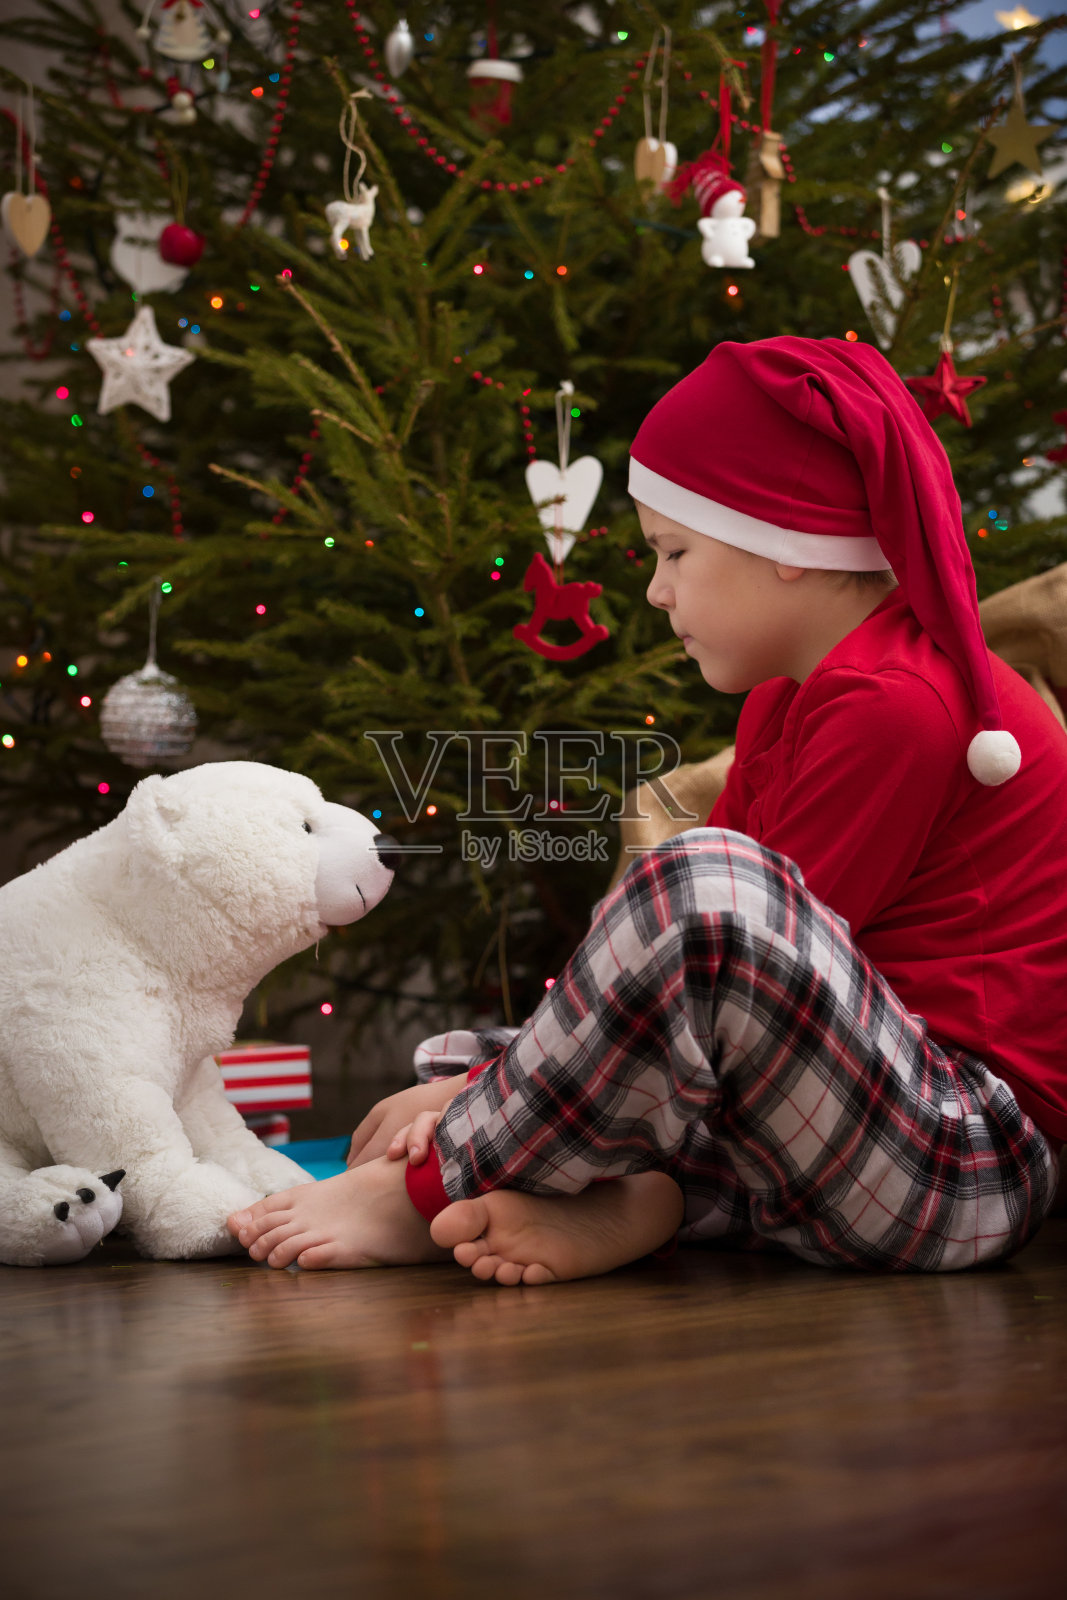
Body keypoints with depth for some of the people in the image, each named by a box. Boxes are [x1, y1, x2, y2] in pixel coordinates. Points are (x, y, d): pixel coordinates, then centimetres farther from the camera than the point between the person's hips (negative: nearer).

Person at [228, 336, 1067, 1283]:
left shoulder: (897, 707, -15)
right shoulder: (790, 700, 16)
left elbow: (730, 927, -19)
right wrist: (490, 1087, -1)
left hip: (974, 1161, -10)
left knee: (707, 890, -32)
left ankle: (422, 1198, -16)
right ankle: (640, 1201, -13)